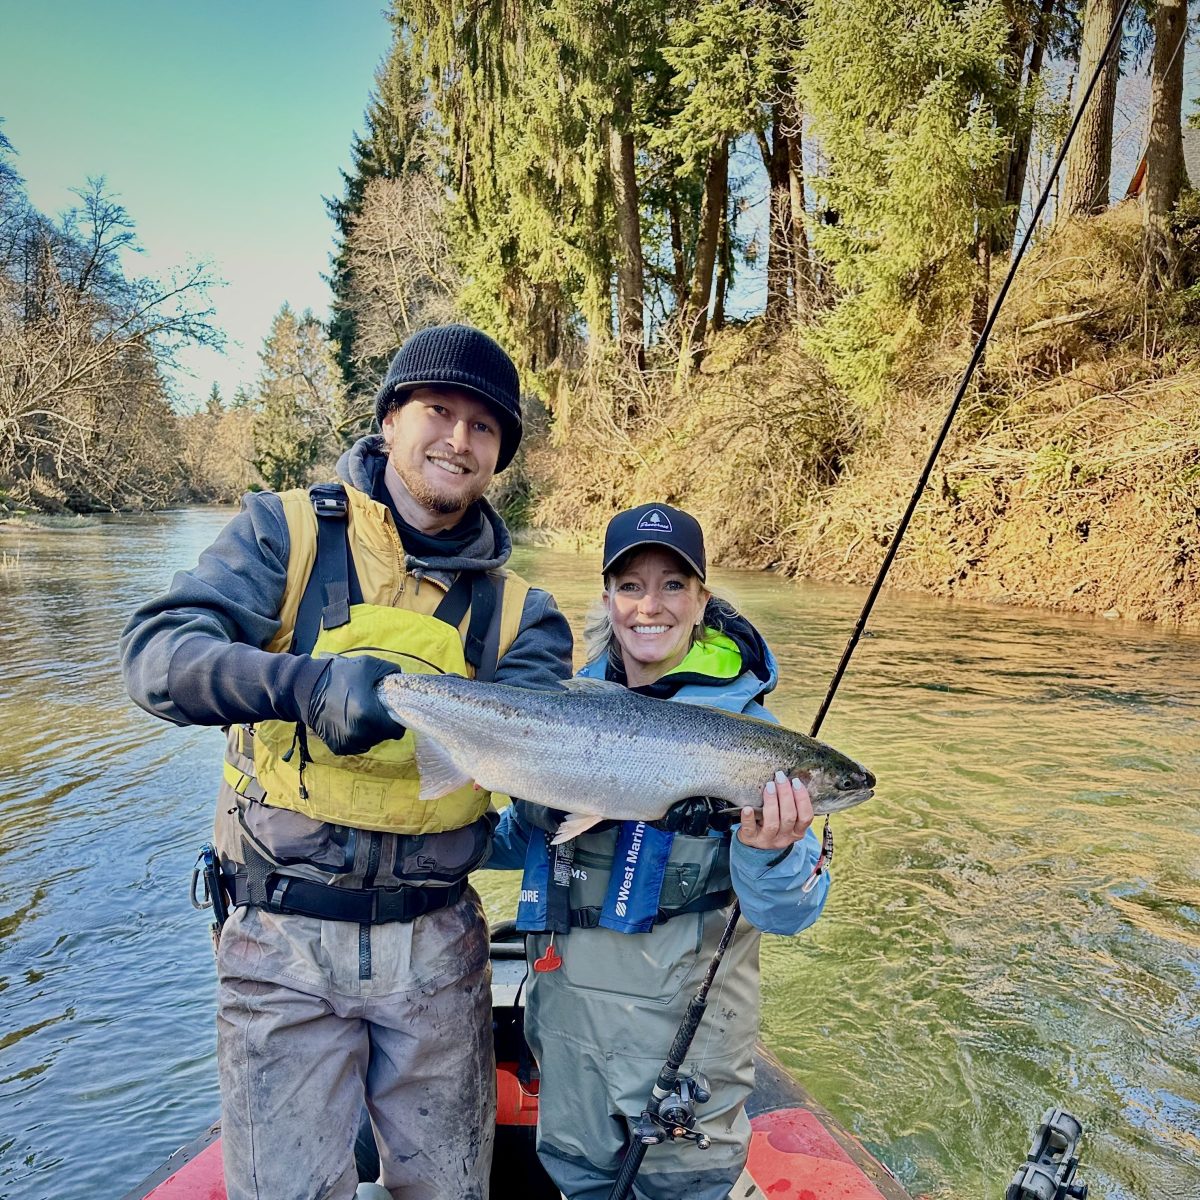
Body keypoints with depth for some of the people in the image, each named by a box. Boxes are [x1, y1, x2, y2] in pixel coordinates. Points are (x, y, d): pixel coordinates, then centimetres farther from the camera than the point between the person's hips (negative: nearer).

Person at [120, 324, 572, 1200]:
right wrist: (308, 683, -35)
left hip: (436, 940, 3)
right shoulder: (286, 530, -4)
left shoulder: (516, 609, 3)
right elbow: (158, 654, -17)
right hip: (283, 940, -2)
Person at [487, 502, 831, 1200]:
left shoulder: (741, 724, -15)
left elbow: (788, 913, -17)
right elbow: (524, 834, 13)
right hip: (565, 990, 4)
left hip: (686, 1008, -4)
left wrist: (767, 854, -38)